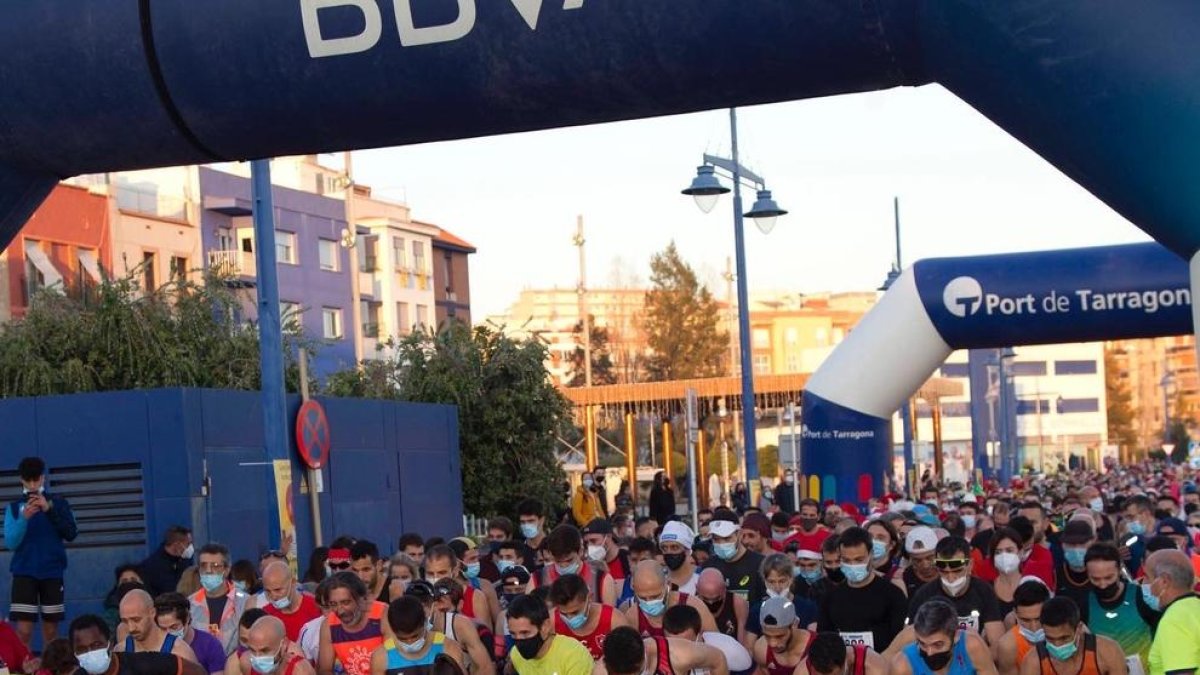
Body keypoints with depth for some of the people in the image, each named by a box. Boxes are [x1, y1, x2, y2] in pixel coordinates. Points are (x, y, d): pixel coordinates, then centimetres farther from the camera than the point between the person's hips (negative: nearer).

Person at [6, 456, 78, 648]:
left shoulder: (58, 503, 4)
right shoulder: (14, 507, 3)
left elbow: (71, 534, -6)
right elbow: (10, 543, -3)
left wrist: (49, 510, -16)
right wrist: (24, 518, -19)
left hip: (52, 572, 1)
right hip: (24, 573, -1)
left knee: (50, 631, 6)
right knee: (23, 632, -10)